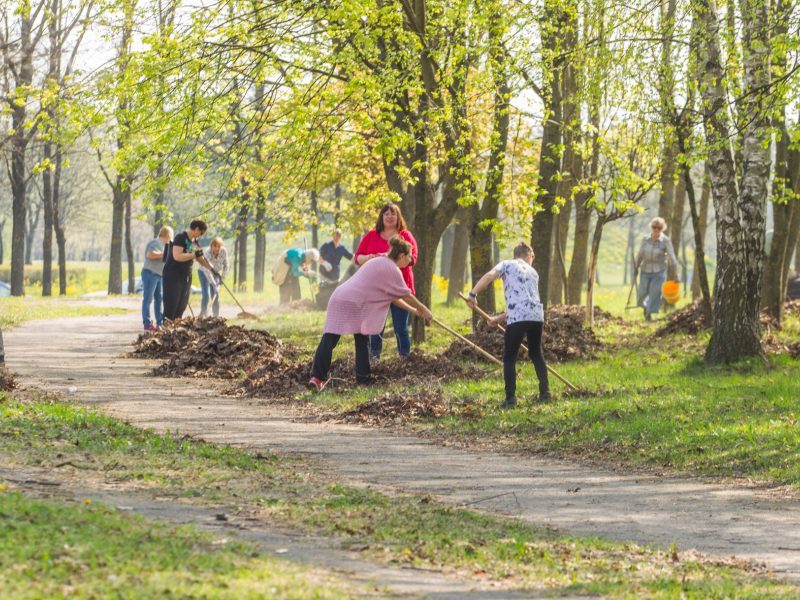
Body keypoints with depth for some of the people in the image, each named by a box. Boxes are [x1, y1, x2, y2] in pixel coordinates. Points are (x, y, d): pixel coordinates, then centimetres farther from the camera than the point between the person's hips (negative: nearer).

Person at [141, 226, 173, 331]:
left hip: (158, 275, 10)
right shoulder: (157, 243, -12)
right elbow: (150, 254, -28)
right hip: (150, 273, -10)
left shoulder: (162, 244, 18)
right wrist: (164, 254, -19)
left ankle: (160, 323, 18)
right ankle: (147, 324, -9)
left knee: (159, 299, 12)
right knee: (148, 299, -8)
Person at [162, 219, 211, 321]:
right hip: (173, 277, -8)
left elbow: (200, 258, 22)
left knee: (182, 305, 7)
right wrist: (194, 255, -22)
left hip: (186, 277, 8)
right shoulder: (180, 238, -15)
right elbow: (177, 256, -26)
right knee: (171, 305, -10)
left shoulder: (194, 241, 11)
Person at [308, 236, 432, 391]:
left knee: (329, 339, -4)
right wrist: (423, 310, 19)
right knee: (362, 340, 10)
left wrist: (413, 310, 33)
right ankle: (363, 377, 13)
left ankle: (316, 377, -13)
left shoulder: (380, 263, 28)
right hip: (353, 304, -8)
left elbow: (393, 296, 31)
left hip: (338, 298, 8)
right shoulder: (392, 270, -2)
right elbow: (406, 296, 5)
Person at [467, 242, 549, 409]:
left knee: (509, 357, 3)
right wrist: (500, 318, 26)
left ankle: (510, 398, -5)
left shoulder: (507, 265, 11)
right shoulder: (533, 272, 25)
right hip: (537, 316, 5)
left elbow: (489, 276, -9)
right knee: (536, 353, 23)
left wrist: (473, 294, -9)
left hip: (517, 318, -5)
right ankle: (545, 393, 27)